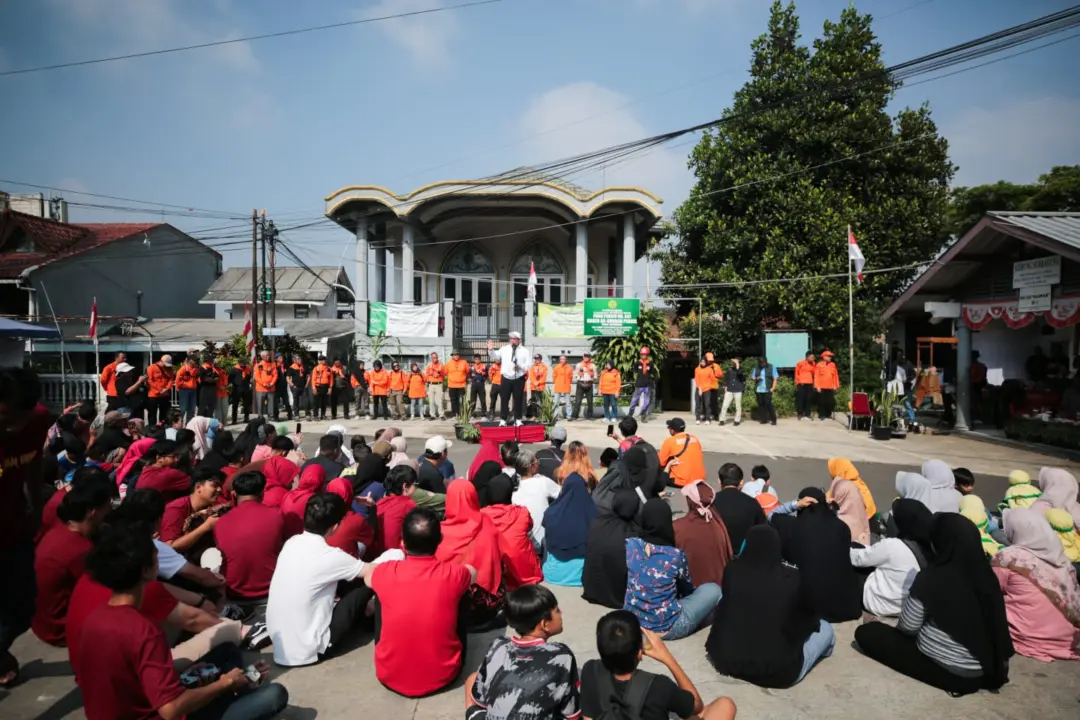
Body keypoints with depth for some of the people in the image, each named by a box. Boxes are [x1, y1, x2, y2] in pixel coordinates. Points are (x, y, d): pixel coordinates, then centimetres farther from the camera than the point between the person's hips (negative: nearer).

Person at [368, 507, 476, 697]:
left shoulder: (386, 573, -16)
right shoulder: (453, 574, -16)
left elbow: (367, 579, 12)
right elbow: (473, 573, 11)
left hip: (390, 676, 1)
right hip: (443, 676, 0)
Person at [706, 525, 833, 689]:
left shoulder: (732, 571, -8)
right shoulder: (793, 578, -15)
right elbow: (804, 616, 4)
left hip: (726, 661, 3)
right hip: (779, 672, -2)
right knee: (825, 628, 17)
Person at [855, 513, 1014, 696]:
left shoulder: (932, 578, -25)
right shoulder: (985, 575, -8)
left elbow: (907, 627, -14)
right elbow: (997, 626, 3)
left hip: (949, 671, -5)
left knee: (866, 633, 3)